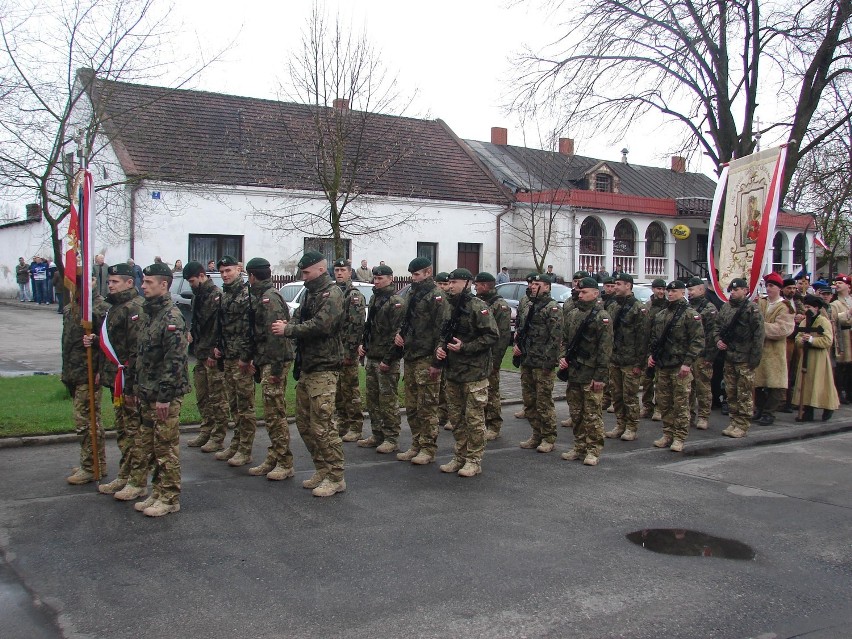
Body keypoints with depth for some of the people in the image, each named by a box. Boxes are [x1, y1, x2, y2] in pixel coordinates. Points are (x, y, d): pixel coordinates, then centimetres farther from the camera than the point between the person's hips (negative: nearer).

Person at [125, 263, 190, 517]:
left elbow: (175, 360, -21)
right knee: (149, 445, 15)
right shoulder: (146, 314, 13)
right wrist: (133, 388, 18)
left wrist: (165, 396, -22)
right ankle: (158, 492, 26)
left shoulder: (172, 317, -16)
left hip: (166, 397, -9)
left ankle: (170, 498, 10)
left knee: (166, 447, 0)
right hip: (146, 395, 9)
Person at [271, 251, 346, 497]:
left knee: (322, 425, -8)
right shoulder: (310, 294, 18)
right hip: (307, 366, 9)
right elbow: (299, 319, 14)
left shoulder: (332, 294, -11)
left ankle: (336, 478, 1)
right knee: (304, 422, 13)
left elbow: (320, 325, -23)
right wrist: (286, 325, -8)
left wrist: (288, 329, -17)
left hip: (324, 368, -9)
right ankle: (322, 470, 25)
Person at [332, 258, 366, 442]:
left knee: (351, 389, -2)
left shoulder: (356, 296, -7)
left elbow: (357, 325, -14)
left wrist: (350, 352, -19)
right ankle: (341, 425, 21)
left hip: (348, 351, -7)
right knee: (337, 391, 12)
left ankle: (355, 427, 4)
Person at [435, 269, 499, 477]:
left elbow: (492, 335, -16)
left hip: (474, 372, -8)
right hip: (452, 372, 8)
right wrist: (439, 348, 2)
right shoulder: (449, 308, 12)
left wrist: (464, 347, -18)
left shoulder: (478, 307, -12)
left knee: (474, 418, -2)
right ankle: (459, 457, 24)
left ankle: (474, 461, 7)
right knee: (456, 417, 13)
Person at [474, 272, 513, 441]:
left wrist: (495, 359, -18)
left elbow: (504, 335, -14)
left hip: (489, 358, -7)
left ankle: (494, 427, 8)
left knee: (491, 392, 0)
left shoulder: (500, 306, -9)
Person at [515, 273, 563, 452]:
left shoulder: (552, 308, -9)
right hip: (526, 362, 8)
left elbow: (555, 337, -15)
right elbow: (519, 329, 25)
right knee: (529, 402, 13)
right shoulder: (526, 307, 15)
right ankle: (536, 435, 23)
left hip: (543, 364, -8)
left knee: (544, 402, -2)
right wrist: (516, 345, 7)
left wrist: (547, 360, -18)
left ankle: (548, 439, 8)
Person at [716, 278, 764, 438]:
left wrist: (755, 357, -15)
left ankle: (743, 425, 6)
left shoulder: (752, 309, -9)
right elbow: (719, 327, 23)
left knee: (744, 394, 0)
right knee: (731, 392, 13)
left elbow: (758, 334, -12)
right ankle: (734, 422, 23)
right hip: (729, 357, 7)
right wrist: (718, 340, 3)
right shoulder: (726, 307, 10)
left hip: (744, 359, -7)